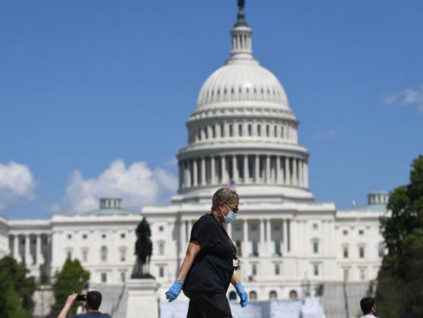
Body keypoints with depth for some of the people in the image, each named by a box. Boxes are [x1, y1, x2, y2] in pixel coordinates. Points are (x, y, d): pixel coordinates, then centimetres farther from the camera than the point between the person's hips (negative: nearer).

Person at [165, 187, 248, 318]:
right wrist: (179, 283, -23)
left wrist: (238, 286, 23)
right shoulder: (207, 223, -10)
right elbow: (191, 254, -17)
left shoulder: (218, 227, 21)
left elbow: (227, 263, 27)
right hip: (205, 287, -10)